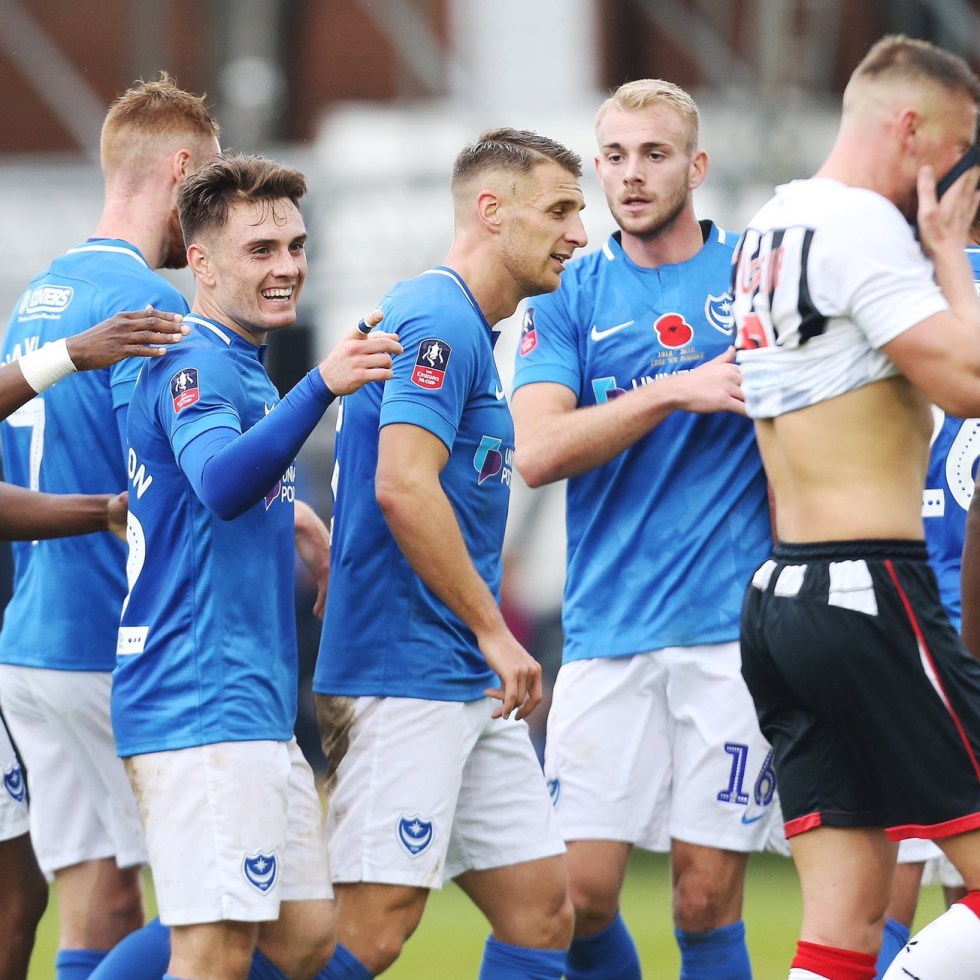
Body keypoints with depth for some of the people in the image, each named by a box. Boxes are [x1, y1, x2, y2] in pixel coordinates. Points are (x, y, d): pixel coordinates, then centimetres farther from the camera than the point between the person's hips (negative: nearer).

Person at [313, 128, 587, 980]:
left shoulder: (469, 330, 19)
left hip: (469, 688, 10)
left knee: (542, 911, 6)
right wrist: (494, 631, -18)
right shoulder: (438, 320, -12)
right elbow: (402, 487, -23)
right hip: (405, 678, -10)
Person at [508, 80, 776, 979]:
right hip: (606, 632, 2)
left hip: (732, 630, -2)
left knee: (707, 902, -3)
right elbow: (538, 452, -4)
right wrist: (675, 391, -13)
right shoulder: (571, 298, 9)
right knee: (578, 897, -4)